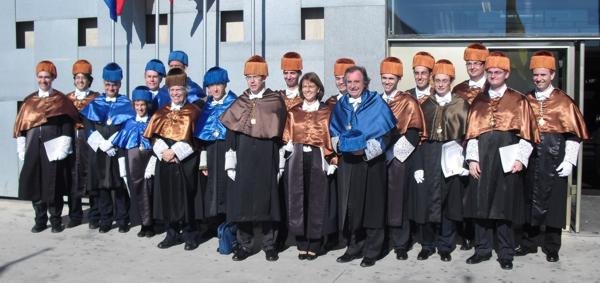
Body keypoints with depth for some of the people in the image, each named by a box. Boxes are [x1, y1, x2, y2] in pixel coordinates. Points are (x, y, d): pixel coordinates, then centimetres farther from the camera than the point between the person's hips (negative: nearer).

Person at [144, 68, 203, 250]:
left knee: (186, 198, -2)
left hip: (186, 162, -4)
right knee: (167, 197, 5)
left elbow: (194, 138, -7)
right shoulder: (162, 113, 14)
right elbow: (154, 136, 7)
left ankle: (190, 235, 9)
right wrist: (163, 151, -11)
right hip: (164, 161, 4)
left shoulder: (193, 112, 1)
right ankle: (172, 234, 17)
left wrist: (174, 151, -13)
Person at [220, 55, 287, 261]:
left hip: (266, 160, -2)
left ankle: (270, 245, 14)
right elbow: (230, 135, 9)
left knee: (266, 200, 1)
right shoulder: (239, 103, 10)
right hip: (243, 160, 2)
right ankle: (244, 245, 15)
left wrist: (280, 164, -2)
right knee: (242, 200, 3)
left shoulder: (276, 102, 3)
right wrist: (230, 163, 1)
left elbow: (280, 135, 2)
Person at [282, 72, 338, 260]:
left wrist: (332, 161, -9)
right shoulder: (293, 112, 13)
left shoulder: (326, 112, 6)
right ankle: (302, 245, 11)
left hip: (318, 160, -2)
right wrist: (288, 145, -8)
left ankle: (315, 246, 9)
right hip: (297, 161, 2)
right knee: (298, 200, 1)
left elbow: (330, 139, 1)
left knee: (317, 201, 0)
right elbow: (287, 137, 13)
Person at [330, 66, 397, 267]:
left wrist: (366, 150, -16)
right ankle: (355, 248, 19)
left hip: (371, 162, -4)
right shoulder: (340, 106, 11)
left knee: (372, 206, 2)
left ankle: (372, 251, 11)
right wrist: (342, 145, -7)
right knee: (351, 206, 7)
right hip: (347, 162, 4)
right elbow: (333, 132, 13)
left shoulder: (377, 104, -1)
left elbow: (386, 133, -6)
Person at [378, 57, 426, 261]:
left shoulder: (408, 102, 1)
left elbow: (414, 133, -5)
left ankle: (400, 245, 7)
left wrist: (393, 149, -12)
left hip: (399, 158, -3)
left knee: (398, 201, -2)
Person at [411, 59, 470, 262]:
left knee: (450, 202, 3)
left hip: (451, 158, -1)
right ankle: (427, 244, 15)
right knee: (426, 201, 0)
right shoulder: (425, 105, 8)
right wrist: (418, 166, -4)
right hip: (429, 157, 1)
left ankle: (445, 246, 16)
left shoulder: (461, 104, 6)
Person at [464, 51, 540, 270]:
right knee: (481, 204, 5)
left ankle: (506, 253, 12)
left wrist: (520, 158, -10)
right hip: (482, 159, 3)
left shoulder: (518, 101, 5)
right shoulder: (478, 101, 12)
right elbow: (472, 132, 7)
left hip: (506, 160, -3)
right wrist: (472, 159, -2)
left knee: (504, 205, 1)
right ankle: (483, 249, 17)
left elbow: (525, 133, 0)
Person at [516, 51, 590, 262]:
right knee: (530, 201, 8)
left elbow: (573, 134, -4)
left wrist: (569, 160, -10)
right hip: (530, 160, 3)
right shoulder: (526, 101, 7)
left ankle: (552, 247, 16)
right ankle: (529, 242, 21)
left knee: (554, 203, 4)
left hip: (554, 161, -2)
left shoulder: (564, 102, -2)